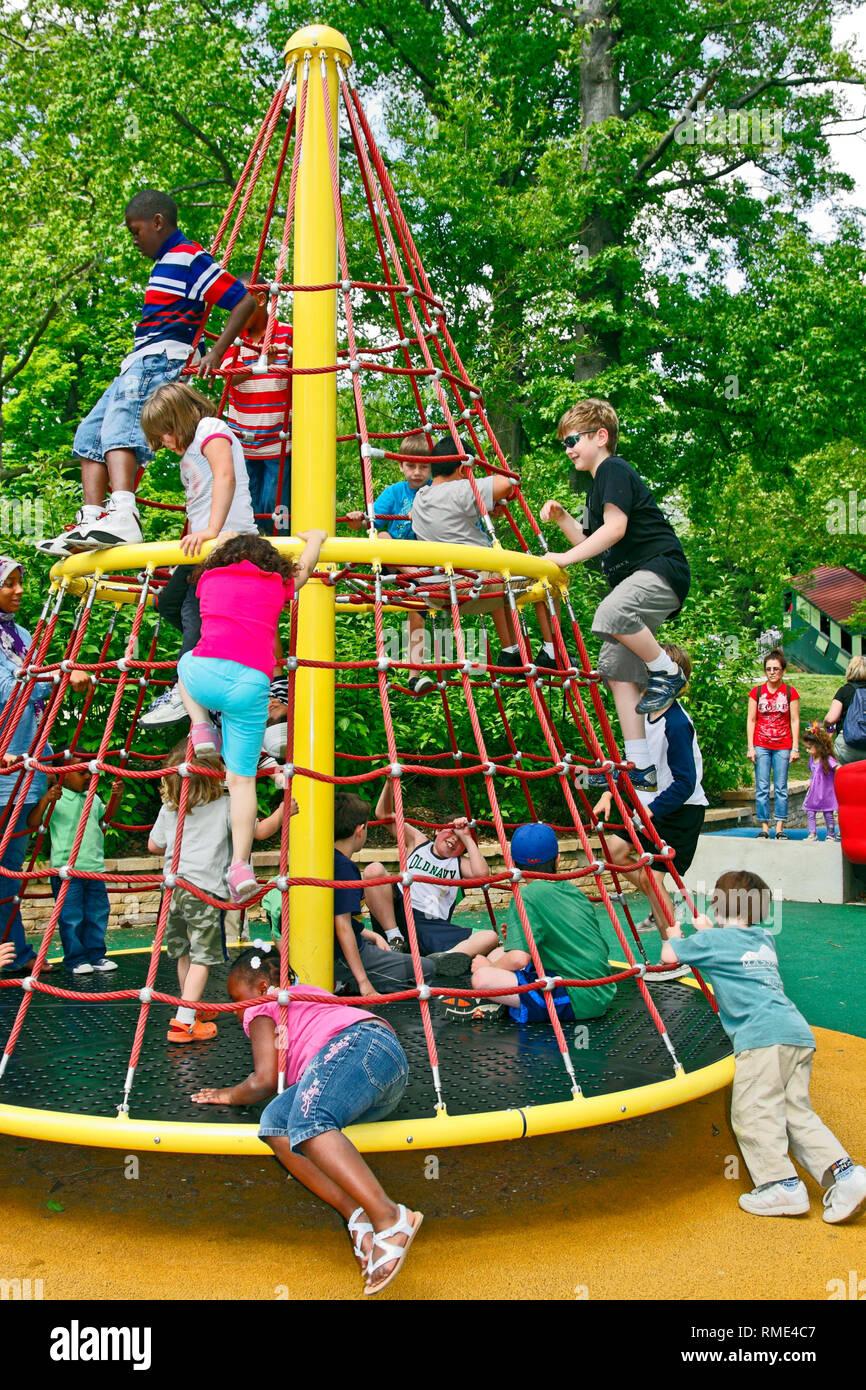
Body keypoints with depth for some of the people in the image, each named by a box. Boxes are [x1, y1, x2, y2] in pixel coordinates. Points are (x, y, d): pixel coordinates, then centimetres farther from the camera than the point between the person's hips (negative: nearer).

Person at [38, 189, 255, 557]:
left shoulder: (189, 257, -4)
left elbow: (245, 301, -13)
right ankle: (91, 522, 2)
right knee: (89, 434, 8)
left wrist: (215, 354, -18)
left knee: (119, 425, -32)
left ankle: (122, 517, -53)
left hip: (159, 361, -11)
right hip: (139, 363, 11)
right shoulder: (165, 262, 26)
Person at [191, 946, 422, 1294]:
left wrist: (231, 1094, 23)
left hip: (363, 1043, -8)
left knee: (307, 1120, -30)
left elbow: (264, 1081, 5)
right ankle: (357, 1216, -25)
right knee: (275, 1123, -5)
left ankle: (388, 1216, -48)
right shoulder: (308, 992, 40)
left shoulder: (262, 1007, 17)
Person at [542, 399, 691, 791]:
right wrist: (563, 518, 14)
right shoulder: (598, 483, 24)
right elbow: (591, 541, 28)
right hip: (637, 579, 11)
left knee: (611, 614, -38)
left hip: (662, 568, -11)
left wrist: (566, 558, -22)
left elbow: (615, 527, -20)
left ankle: (667, 671, -14)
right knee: (617, 670, 3)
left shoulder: (614, 470, -7)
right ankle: (639, 765, 4)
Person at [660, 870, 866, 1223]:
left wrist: (674, 933, 37)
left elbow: (669, 955, 17)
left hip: (762, 1036, -8)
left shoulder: (713, 939, 6)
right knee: (797, 1113, 10)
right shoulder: (764, 939, 26)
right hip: (799, 1034, 8)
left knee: (752, 1113, -5)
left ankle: (782, 1185, -11)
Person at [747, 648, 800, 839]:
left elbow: (795, 721, 5)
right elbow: (751, 720, 5)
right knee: (762, 788, -2)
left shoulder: (790, 692, 4)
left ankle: (780, 828, 4)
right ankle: (764, 827, 2)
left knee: (781, 788, 0)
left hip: (783, 746, 0)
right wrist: (750, 747, -1)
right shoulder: (756, 692, 4)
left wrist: (795, 748, -1)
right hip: (761, 746, 0)